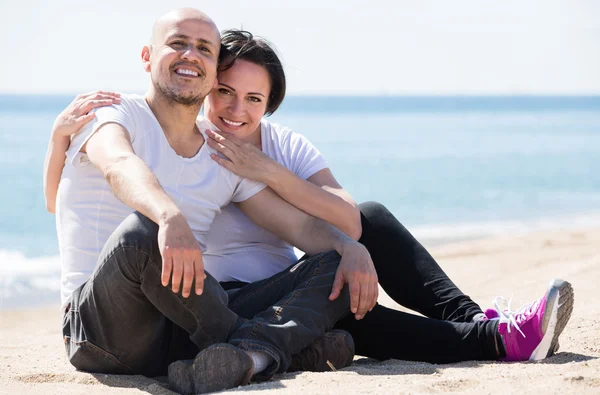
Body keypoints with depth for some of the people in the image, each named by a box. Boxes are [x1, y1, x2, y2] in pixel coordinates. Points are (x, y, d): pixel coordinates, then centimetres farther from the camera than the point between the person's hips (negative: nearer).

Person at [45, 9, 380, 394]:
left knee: (334, 264, -8)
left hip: (184, 328, 6)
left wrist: (352, 248, -10)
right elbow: (119, 165, -24)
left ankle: (247, 353, -38)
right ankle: (280, 345, -21)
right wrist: (170, 217, -46)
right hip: (104, 329, -5)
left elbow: (299, 222, 14)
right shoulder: (110, 111, 0)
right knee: (141, 230, -38)